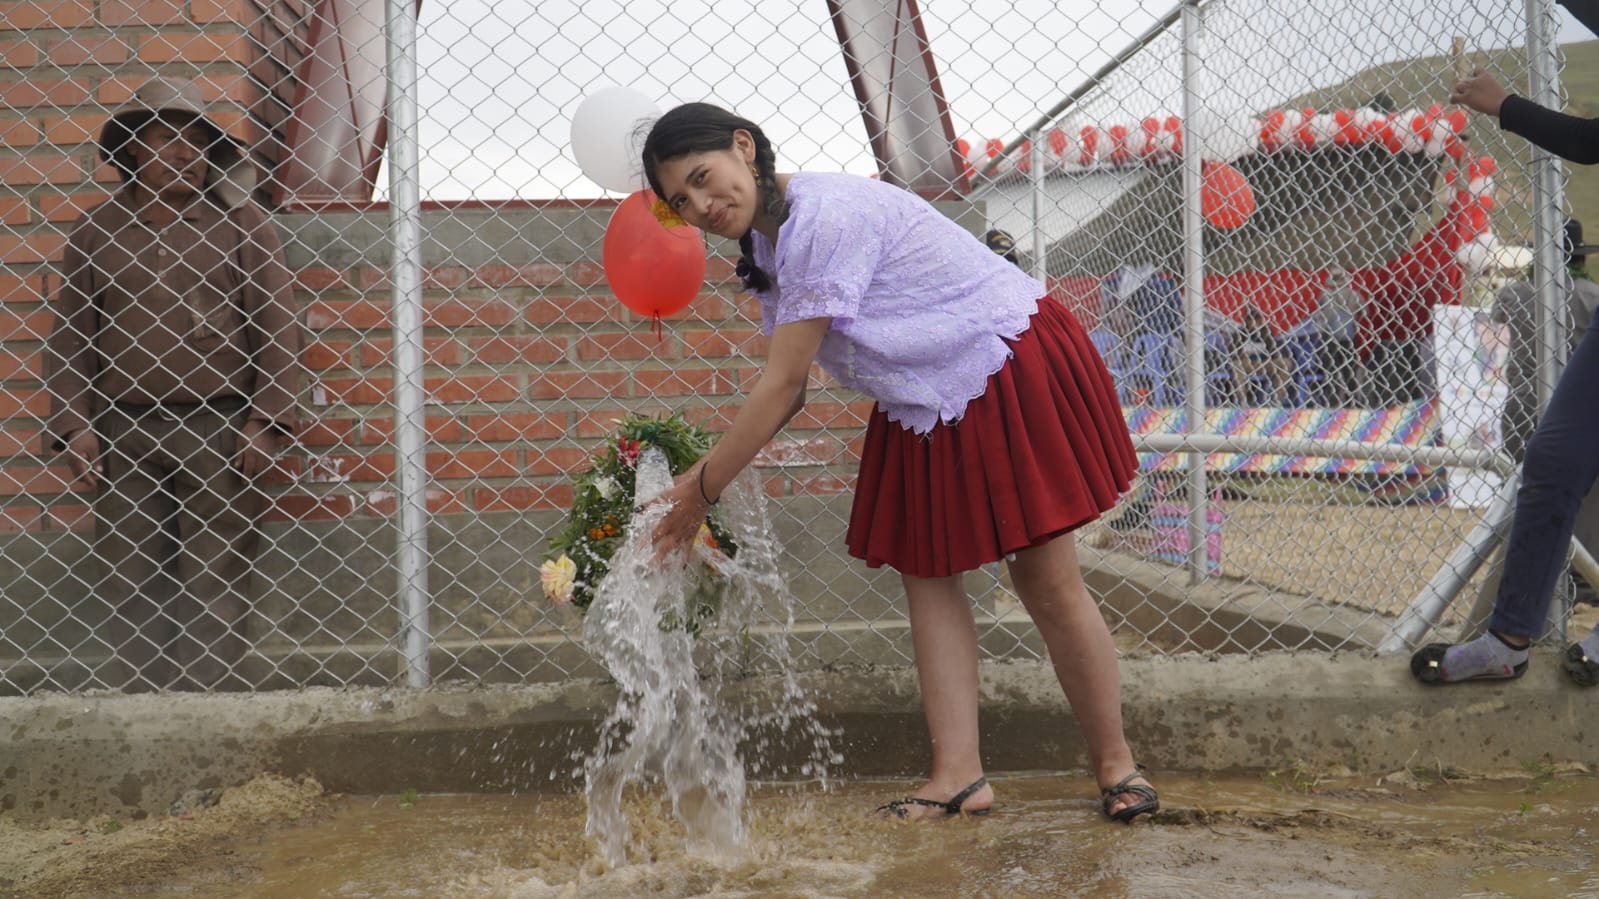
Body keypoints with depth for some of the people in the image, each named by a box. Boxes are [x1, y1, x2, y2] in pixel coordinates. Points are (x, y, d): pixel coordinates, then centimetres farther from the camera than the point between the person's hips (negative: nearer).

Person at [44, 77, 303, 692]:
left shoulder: (240, 223, 8)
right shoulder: (95, 231, 13)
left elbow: (277, 325, 3)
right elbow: (69, 338, 12)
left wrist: (265, 421, -6)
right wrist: (74, 427, 1)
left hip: (217, 428, -2)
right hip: (122, 432, 2)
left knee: (212, 583, -4)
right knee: (131, 584, 0)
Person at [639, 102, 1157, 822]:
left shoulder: (827, 217, -28)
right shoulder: (770, 246, 3)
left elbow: (780, 387, -26)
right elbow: (789, 390, 4)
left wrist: (699, 494, -19)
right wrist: (695, 480, -4)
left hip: (1018, 371, -9)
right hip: (925, 411, 10)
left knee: (1048, 581, -3)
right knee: (924, 571, 3)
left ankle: (1116, 767, 14)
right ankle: (958, 775, 4)